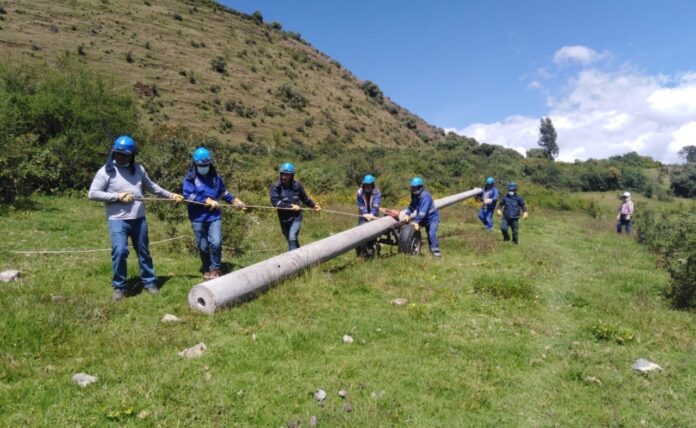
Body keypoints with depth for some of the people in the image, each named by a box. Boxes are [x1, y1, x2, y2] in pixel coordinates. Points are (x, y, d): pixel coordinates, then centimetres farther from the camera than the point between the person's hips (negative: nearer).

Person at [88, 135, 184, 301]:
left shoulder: (139, 169, 8)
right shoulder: (106, 171, -5)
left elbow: (151, 186, 20)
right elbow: (92, 193, -9)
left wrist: (171, 195, 18)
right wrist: (117, 196, -16)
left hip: (139, 219, 4)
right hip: (118, 220, -4)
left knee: (144, 252, 12)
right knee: (120, 251, -15)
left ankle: (149, 282, 26)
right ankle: (119, 287, 2)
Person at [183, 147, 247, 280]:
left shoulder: (215, 176, 7)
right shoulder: (190, 178, -5)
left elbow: (223, 192, 18)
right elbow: (188, 196, -15)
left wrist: (235, 200, 5)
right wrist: (208, 201, -19)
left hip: (214, 216, 2)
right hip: (198, 218, -2)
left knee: (216, 243, -11)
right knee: (203, 246, 9)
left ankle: (214, 269, 8)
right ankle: (206, 269, 31)